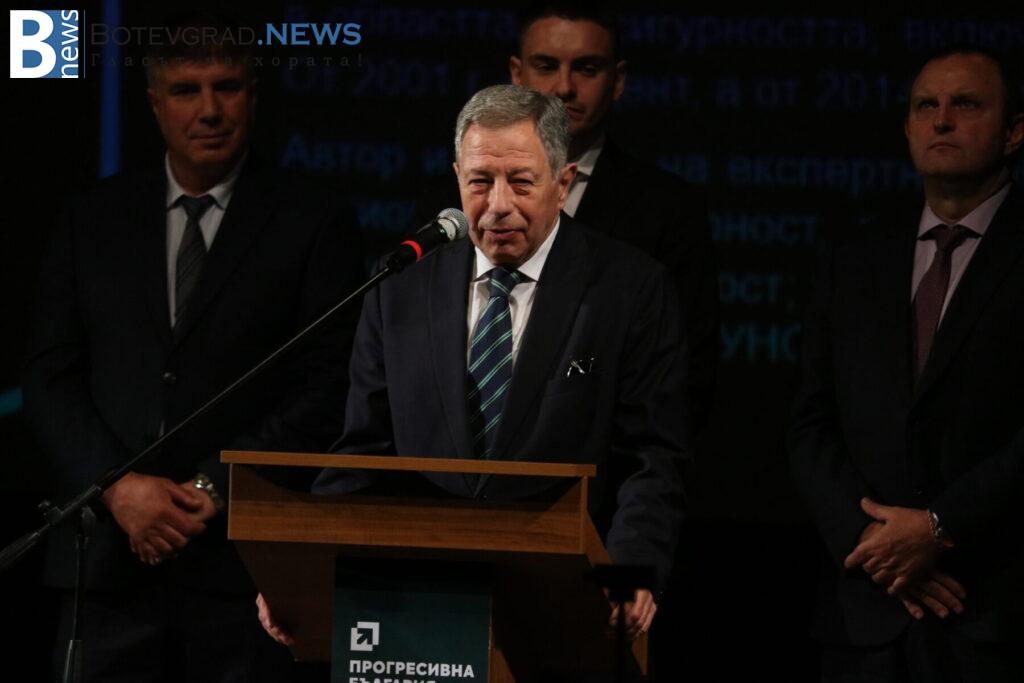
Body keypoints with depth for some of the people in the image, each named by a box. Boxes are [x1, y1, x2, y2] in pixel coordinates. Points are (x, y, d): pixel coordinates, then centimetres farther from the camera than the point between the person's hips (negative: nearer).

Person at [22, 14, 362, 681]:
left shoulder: (313, 225, 4)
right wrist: (119, 487, -6)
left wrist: (214, 489, -9)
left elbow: (328, 387, -1)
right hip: (110, 560, 2)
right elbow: (50, 376, 9)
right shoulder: (95, 219, 13)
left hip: (242, 555, -2)